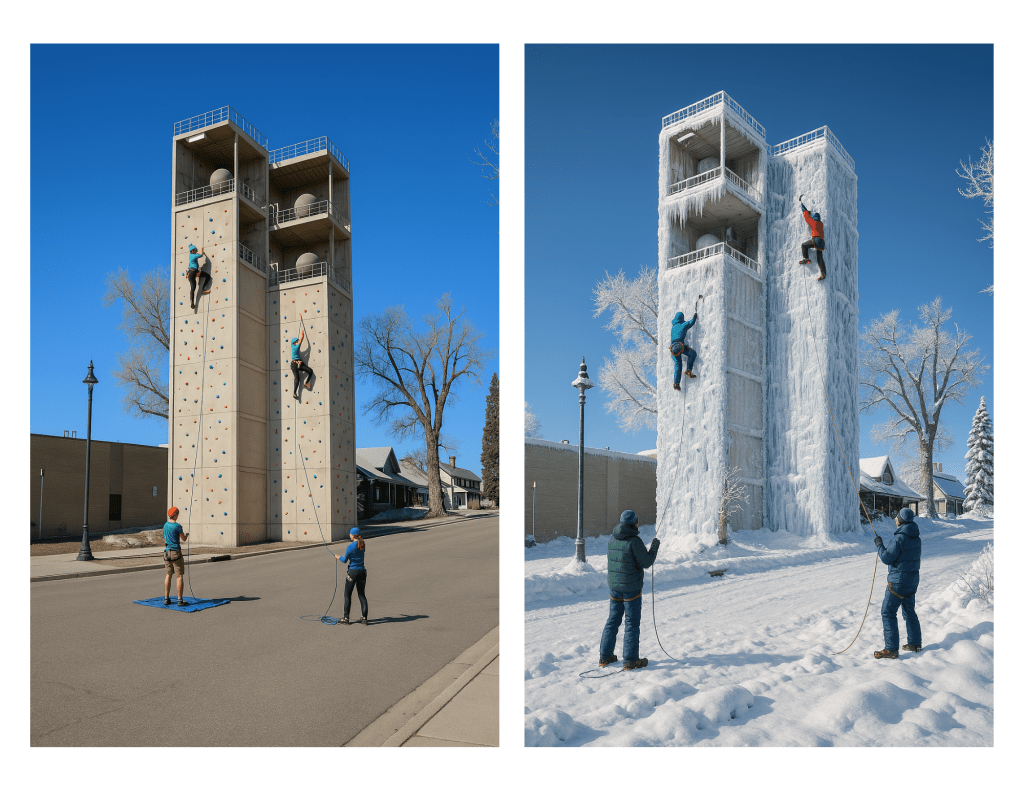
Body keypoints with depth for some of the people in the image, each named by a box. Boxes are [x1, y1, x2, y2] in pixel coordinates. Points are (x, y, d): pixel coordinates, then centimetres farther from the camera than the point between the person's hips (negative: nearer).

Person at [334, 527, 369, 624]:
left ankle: (346, 618, 11)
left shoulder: (350, 547, -14)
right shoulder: (363, 545, 3)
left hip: (353, 572, -5)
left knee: (347, 595, 7)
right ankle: (364, 618, 11)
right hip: (362, 571, 5)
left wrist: (338, 557, 14)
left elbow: (344, 560, -7)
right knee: (362, 595, 12)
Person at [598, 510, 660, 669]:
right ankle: (630, 660, 9)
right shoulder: (634, 541, -18)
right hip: (631, 588, -6)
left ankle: (605, 656, 20)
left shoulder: (612, 539, 2)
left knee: (613, 620, 15)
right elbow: (646, 563, -13)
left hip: (614, 586, 6)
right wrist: (654, 547, 1)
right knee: (632, 623, 4)